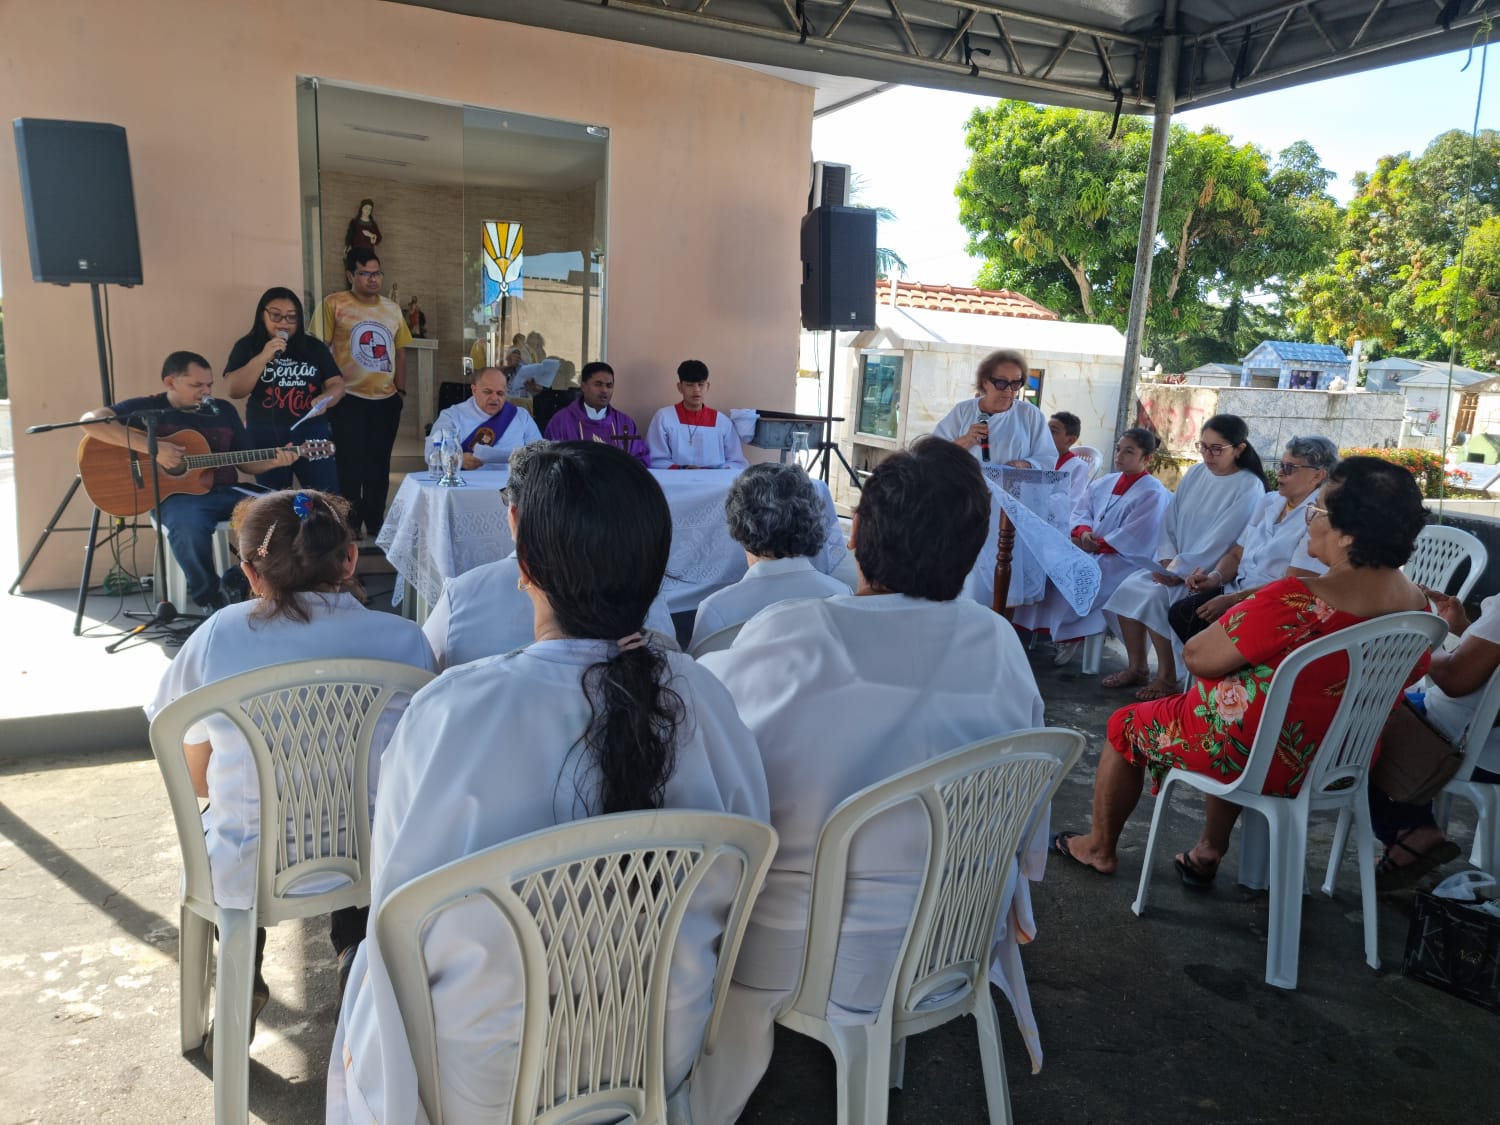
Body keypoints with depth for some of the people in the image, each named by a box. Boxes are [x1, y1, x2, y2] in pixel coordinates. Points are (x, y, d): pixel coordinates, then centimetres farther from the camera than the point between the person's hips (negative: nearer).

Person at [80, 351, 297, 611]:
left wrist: (275, 461, -3)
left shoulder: (224, 412, 17)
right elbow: (91, 420, -12)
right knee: (189, 524, -40)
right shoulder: (147, 408, 2)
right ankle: (212, 599, -16)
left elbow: (246, 461, 20)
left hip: (225, 491, 5)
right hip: (176, 494, -5)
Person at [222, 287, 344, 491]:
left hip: (311, 434, 1)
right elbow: (234, 390, -9)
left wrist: (324, 399, -19)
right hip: (265, 438, -1)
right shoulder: (247, 346, 2)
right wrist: (263, 358, -18)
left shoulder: (314, 347, 6)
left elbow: (337, 384, 4)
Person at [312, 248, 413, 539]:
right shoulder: (334, 304, -4)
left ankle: (375, 525, 25)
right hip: (349, 400, -5)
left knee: (379, 466, 13)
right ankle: (349, 529, 11)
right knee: (350, 467, 0)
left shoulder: (393, 309, 12)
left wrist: (401, 392, 13)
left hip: (386, 400, 5)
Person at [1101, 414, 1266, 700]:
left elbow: (1220, 541, -19)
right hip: (1176, 566, 7)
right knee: (1129, 589, -15)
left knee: (1155, 599, -27)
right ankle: (1136, 667, -2)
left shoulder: (1249, 488, -12)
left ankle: (1168, 677, -12)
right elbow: (1171, 521, 10)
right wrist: (1168, 560, -5)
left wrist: (1181, 571, -21)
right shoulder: (1194, 474, 7)